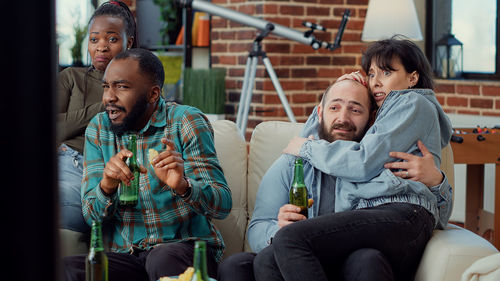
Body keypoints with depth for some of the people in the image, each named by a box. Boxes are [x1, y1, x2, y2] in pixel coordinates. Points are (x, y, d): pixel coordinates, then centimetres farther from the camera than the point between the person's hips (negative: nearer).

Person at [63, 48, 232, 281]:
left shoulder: (187, 122, -3)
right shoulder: (98, 128, 8)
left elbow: (222, 204, -10)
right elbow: (91, 215, 2)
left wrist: (182, 186, -32)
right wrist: (107, 187, -22)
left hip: (187, 247, -3)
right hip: (125, 253, 3)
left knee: (163, 259, -38)